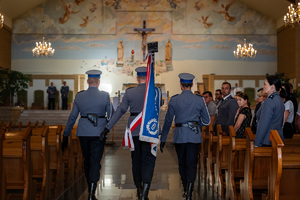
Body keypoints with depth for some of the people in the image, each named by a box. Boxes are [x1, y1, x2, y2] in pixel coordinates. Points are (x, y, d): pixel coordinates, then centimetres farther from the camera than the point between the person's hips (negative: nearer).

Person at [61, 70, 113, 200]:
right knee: (95, 161, 0)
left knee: (87, 160, 17)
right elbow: (111, 115, -3)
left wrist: (66, 135, 7)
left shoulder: (79, 96, 0)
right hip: (99, 132, -2)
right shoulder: (105, 96, -6)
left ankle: (90, 189, 31)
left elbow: (72, 117, 2)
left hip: (83, 133, 2)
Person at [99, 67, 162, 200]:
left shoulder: (129, 92, -3)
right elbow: (160, 104, 16)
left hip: (134, 129, 2)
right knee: (148, 160, 1)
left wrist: (108, 128, -1)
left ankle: (139, 189, 25)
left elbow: (120, 111, -4)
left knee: (136, 159, 15)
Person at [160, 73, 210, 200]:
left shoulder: (174, 100, -3)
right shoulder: (199, 100, 0)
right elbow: (207, 121, 6)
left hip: (179, 136, 0)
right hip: (194, 136, 0)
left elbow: (168, 121, 1)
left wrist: (163, 139, 8)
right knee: (192, 164, 1)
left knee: (182, 163, 15)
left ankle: (186, 190, 26)